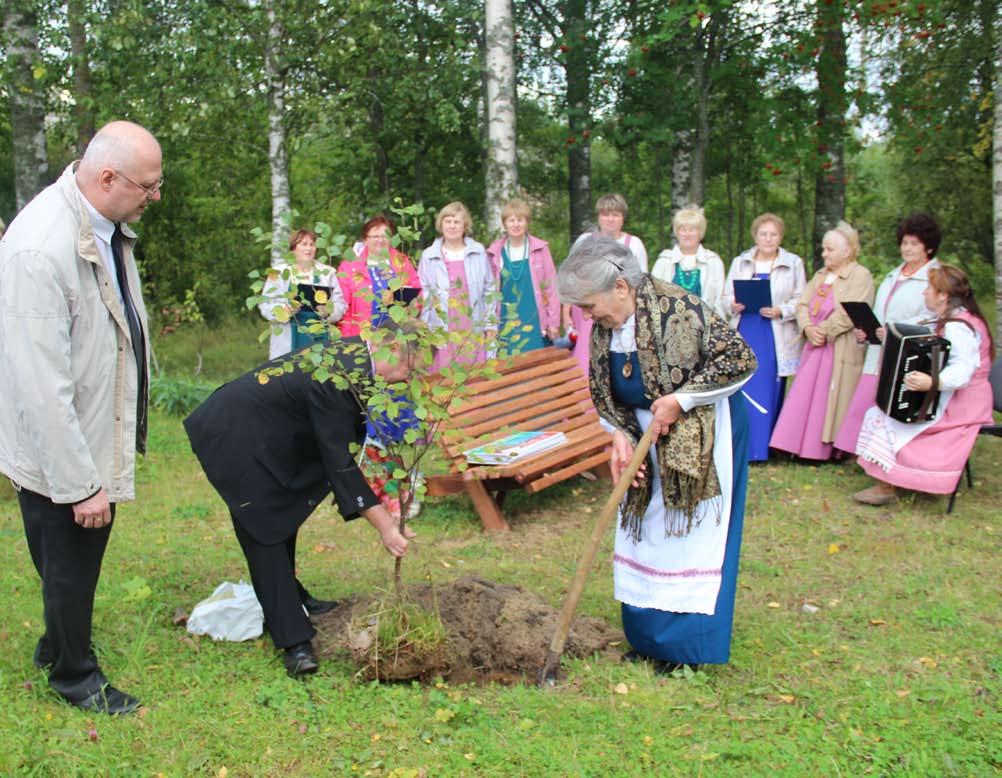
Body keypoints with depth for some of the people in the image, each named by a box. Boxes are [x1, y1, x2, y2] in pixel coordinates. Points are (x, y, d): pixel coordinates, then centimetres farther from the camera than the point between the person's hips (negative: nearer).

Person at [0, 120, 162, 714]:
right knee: (69, 565, 13)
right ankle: (75, 675, 35)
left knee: (82, 560, 24)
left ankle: (60, 645, 47)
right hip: (59, 452, -8)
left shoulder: (107, 225, -2)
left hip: (101, 438, 8)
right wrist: (79, 483, -24)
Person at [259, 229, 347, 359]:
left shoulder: (327, 273, 9)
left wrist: (328, 311, -15)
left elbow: (340, 304, 7)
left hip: (319, 339, 1)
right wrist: (284, 311, -18)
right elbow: (265, 303, 1)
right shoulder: (279, 273, 5)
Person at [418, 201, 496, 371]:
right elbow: (422, 294, 6)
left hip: (474, 332, 1)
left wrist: (491, 324, 5)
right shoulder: (429, 256, 3)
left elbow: (490, 290, 8)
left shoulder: (478, 253, 4)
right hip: (442, 333, 0)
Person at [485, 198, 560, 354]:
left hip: (535, 324, -1)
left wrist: (553, 322, -1)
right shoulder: (495, 252, 3)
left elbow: (551, 287, 2)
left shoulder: (540, 249, 0)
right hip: (507, 326, 1)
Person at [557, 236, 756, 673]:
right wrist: (621, 435, -8)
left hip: (702, 438, -7)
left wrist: (681, 399, -24)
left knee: (691, 535, -1)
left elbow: (740, 359, -21)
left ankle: (687, 644, 11)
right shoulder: (605, 328, -1)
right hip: (649, 441, 8)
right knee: (643, 533, 11)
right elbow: (605, 393, 9)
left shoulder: (676, 309, -24)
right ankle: (649, 635, 24)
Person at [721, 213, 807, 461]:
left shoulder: (794, 263, 7)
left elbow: (801, 301, 1)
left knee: (770, 392, -1)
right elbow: (725, 298, 13)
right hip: (745, 336, 2)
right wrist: (733, 305, -9)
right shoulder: (740, 262, 14)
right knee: (742, 392, -3)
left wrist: (781, 311, -16)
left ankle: (762, 449, 7)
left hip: (776, 340, -1)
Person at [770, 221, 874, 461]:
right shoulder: (821, 275, 18)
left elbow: (850, 314, -17)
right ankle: (803, 445, 12)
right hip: (815, 347, 7)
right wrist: (808, 328, -8)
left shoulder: (861, 276, -7)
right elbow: (802, 304, 10)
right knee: (805, 397, 6)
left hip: (841, 349, -7)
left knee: (831, 400, -4)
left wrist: (823, 331, -13)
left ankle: (830, 449, 4)